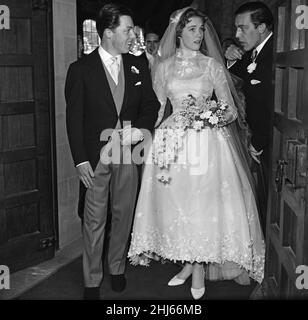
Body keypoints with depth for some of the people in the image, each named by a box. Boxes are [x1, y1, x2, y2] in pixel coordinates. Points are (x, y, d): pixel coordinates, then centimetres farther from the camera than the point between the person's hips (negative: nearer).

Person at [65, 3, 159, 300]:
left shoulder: (137, 66, 6)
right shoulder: (81, 69, -5)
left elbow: (151, 104, 11)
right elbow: (74, 118, -5)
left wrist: (139, 128, -10)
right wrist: (81, 160, -11)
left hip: (128, 153, 4)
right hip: (96, 156, -3)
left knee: (123, 215, 13)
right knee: (94, 220, 4)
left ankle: (117, 268, 33)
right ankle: (92, 281, 19)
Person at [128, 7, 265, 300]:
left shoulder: (212, 64, 4)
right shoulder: (165, 66, 9)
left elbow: (230, 109, 2)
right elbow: (158, 107, 11)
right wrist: (164, 128, -4)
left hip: (207, 142, -2)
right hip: (173, 141, 2)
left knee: (204, 202, -3)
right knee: (177, 203, 3)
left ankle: (200, 267, 13)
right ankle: (189, 263, 19)